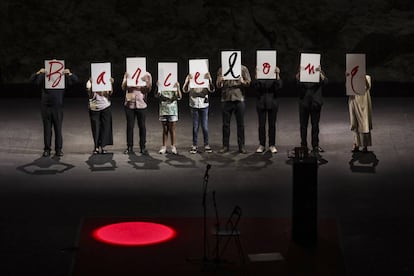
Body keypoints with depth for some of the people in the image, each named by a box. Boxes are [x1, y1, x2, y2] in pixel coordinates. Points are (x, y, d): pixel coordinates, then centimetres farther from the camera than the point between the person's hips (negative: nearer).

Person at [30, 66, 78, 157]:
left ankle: (58, 150, 9)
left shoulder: (63, 78, 5)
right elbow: (32, 79, -3)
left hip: (58, 108, 0)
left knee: (58, 129, 2)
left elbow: (75, 80, 0)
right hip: (46, 108, 0)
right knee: (47, 129, 4)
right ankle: (47, 149, 9)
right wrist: (39, 73, -23)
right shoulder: (43, 78, 5)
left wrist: (69, 74, -20)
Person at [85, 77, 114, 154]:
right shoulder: (90, 82, -5)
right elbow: (90, 95, -17)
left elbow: (110, 93, -7)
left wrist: (111, 84, -19)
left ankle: (103, 146, 2)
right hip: (94, 108, -1)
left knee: (105, 127, -2)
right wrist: (91, 84, -28)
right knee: (95, 128, -2)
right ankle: (96, 147, 4)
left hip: (105, 108, 1)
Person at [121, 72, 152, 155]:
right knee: (130, 126, 3)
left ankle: (143, 147, 10)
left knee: (142, 126, 2)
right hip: (129, 104, 0)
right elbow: (123, 87, 1)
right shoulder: (128, 74, 6)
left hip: (141, 104, 0)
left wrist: (146, 82, -18)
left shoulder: (146, 74, 4)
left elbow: (149, 89, 1)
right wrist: (127, 80, -16)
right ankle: (129, 147, 11)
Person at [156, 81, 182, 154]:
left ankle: (173, 147, 6)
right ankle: (164, 147, 13)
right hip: (163, 110, 2)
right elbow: (157, 95, -12)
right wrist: (157, 87, -26)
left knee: (172, 130, 1)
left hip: (172, 111, -1)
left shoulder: (174, 86, 0)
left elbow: (179, 97, -12)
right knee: (165, 130, 8)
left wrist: (178, 87, -26)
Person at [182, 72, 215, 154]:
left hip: (204, 105, 0)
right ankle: (194, 145, 10)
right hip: (194, 106, 0)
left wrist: (210, 80, -27)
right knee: (195, 127, 4)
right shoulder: (190, 78, -2)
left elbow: (212, 90, -11)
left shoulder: (205, 77, -1)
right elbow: (185, 90, -12)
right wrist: (188, 81, -28)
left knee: (205, 127, 2)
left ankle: (206, 145, 11)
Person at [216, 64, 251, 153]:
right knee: (226, 124, 5)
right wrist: (220, 82, -17)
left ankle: (241, 146, 9)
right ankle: (225, 146, 11)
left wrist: (242, 82, -17)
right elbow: (218, 85, 6)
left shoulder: (243, 68, 5)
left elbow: (248, 82, 4)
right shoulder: (221, 70, 8)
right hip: (226, 99, 1)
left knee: (240, 124, 3)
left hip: (239, 99, -1)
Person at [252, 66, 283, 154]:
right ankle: (261, 145, 12)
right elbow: (255, 86, -12)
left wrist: (277, 75, -21)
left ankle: (272, 145, 12)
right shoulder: (259, 75, 1)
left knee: (272, 124, 4)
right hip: (261, 102, 0)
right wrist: (256, 75, -23)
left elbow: (279, 86, -11)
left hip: (272, 102, 0)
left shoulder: (274, 75, 1)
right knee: (261, 124, 3)